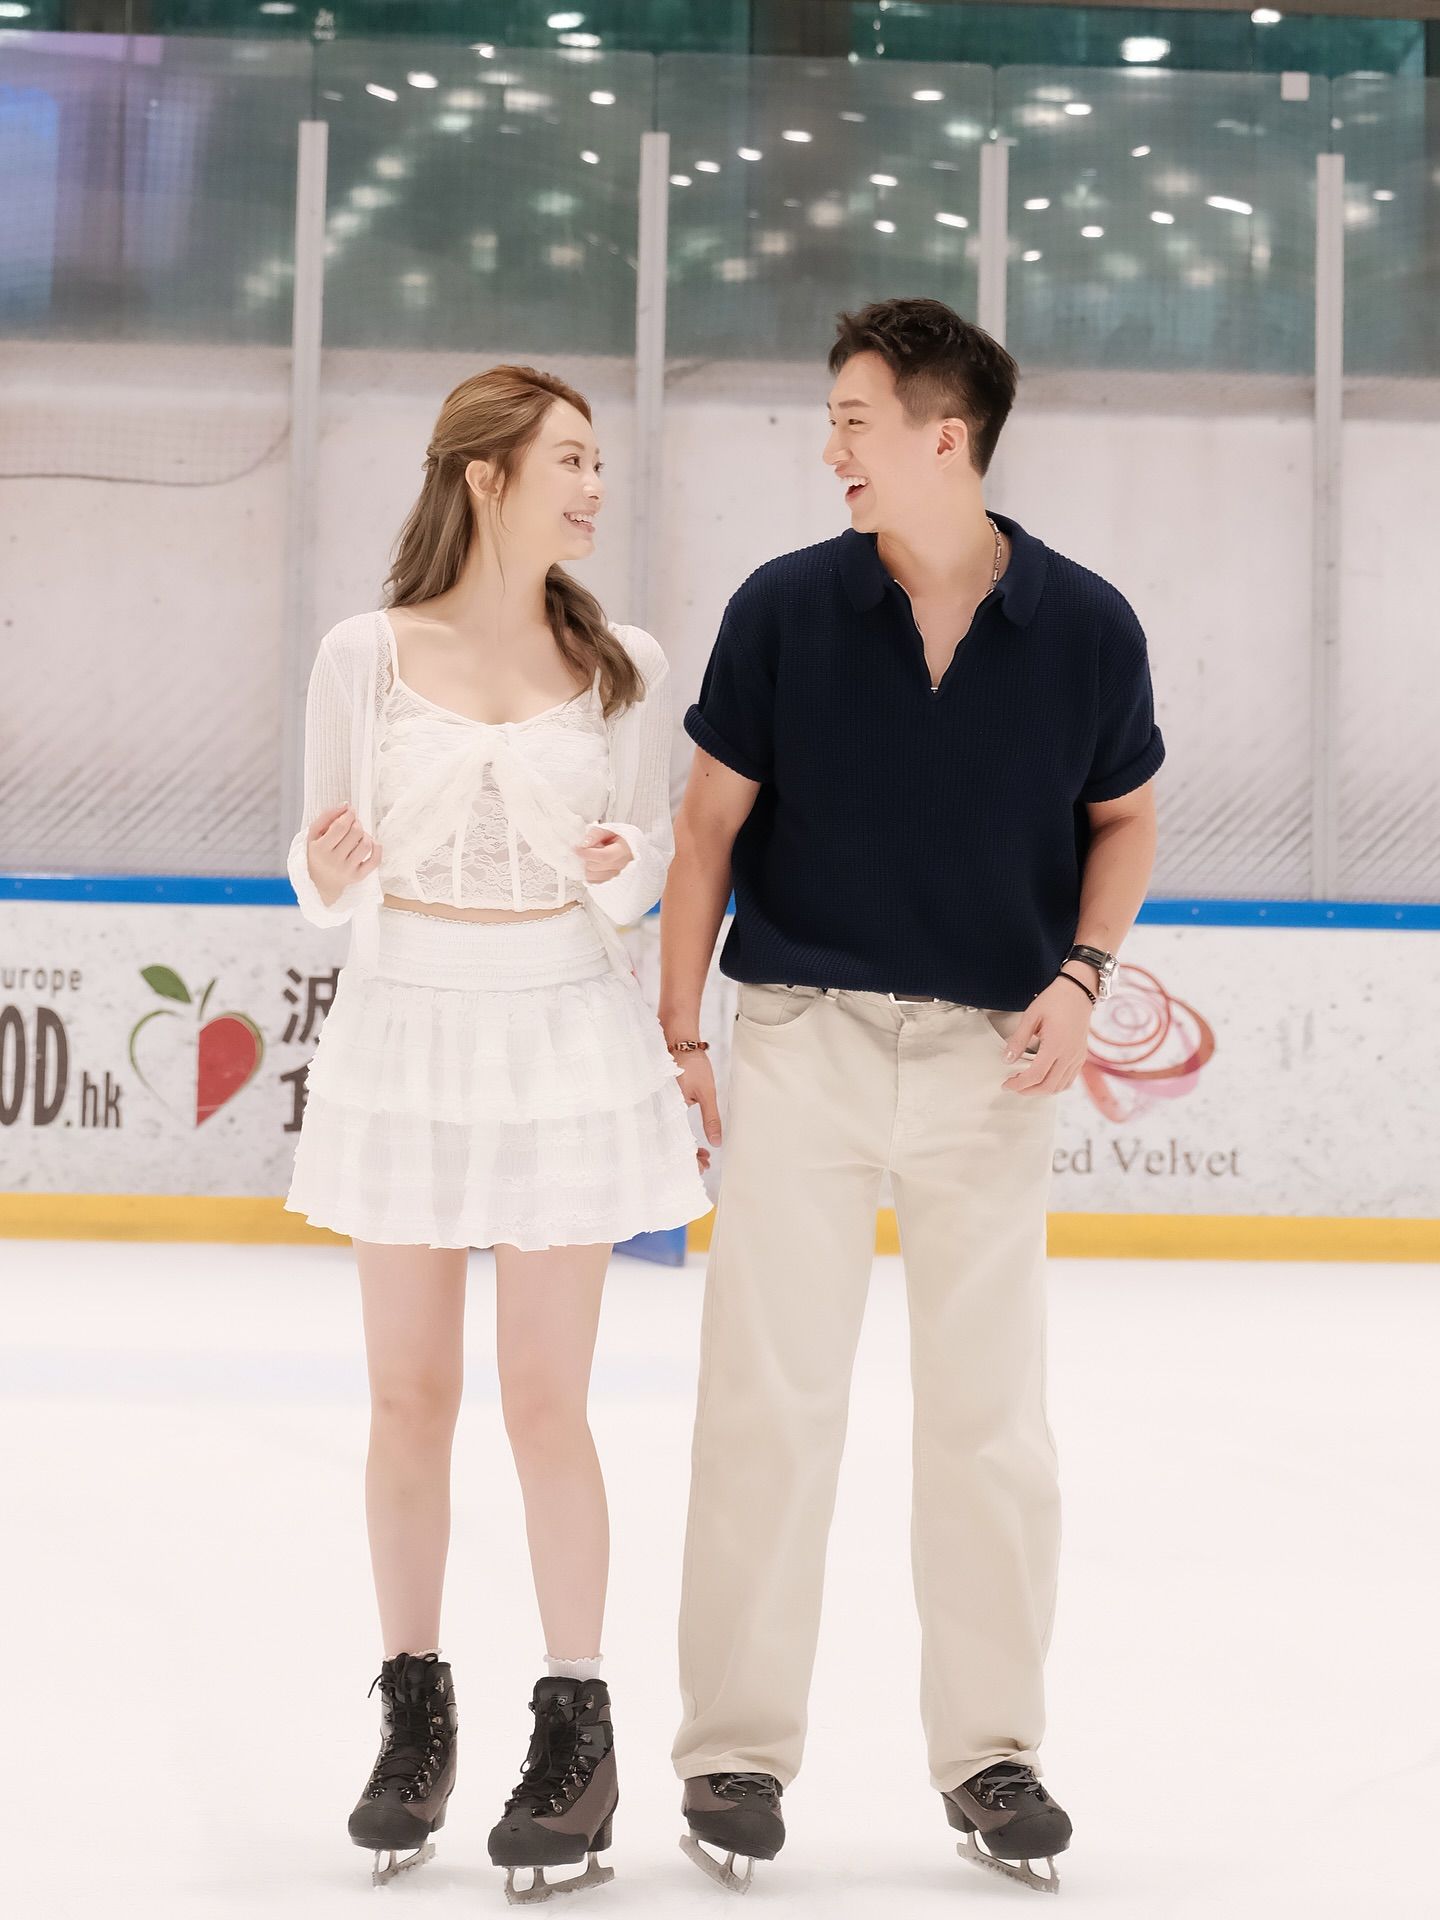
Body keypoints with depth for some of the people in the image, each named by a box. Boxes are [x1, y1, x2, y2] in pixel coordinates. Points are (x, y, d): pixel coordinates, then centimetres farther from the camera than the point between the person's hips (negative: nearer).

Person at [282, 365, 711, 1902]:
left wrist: (619, 870, -14)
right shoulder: (365, 654, -1)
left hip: (565, 1036, 0)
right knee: (409, 1393, 6)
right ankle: (414, 1716, 19)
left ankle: (576, 1727, 8)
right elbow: (328, 883, 4)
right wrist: (331, 874, -18)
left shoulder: (621, 664, 2)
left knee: (545, 1399, -1)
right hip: (405, 1027, 0)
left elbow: (651, 871, 8)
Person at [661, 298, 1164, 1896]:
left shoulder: (1085, 627, -4)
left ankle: (990, 1750, 20)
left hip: (988, 1056, 1)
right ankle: (736, 1747, 11)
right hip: (800, 1041, 0)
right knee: (768, 1394, 0)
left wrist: (1081, 973, -6)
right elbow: (710, 820, 3)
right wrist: (678, 1033, 1)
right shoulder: (785, 609, -5)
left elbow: (1124, 819, 10)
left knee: (990, 1412, 7)